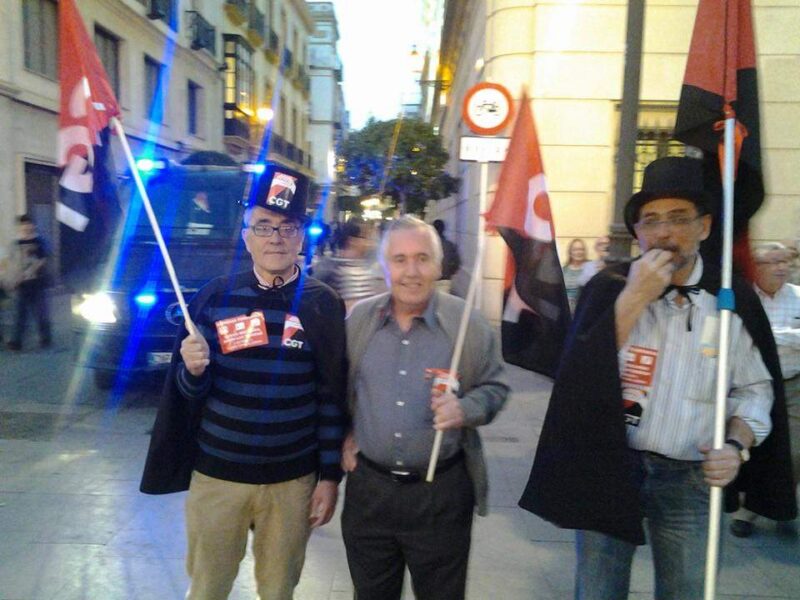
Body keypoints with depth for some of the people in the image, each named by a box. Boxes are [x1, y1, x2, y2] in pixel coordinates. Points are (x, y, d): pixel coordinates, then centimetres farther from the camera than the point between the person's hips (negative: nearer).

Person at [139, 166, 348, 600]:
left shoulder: (323, 305, -6)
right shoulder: (215, 296, -4)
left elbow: (332, 397, -3)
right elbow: (189, 391, 2)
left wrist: (330, 476, -3)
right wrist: (194, 371, -21)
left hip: (292, 479, -1)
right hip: (215, 472, 1)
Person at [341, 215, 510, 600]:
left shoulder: (469, 324, -9)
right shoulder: (358, 320, -1)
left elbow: (495, 387, 0)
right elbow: (337, 387, 13)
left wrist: (465, 410, -19)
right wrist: (342, 435, 4)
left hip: (441, 492, -2)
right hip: (368, 486, 3)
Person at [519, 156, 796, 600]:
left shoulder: (734, 299, -2)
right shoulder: (609, 287, -7)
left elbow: (755, 388, 8)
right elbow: (580, 376, -18)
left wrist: (737, 445, -9)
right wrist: (633, 299, -22)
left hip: (691, 479, 2)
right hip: (609, 468, -1)